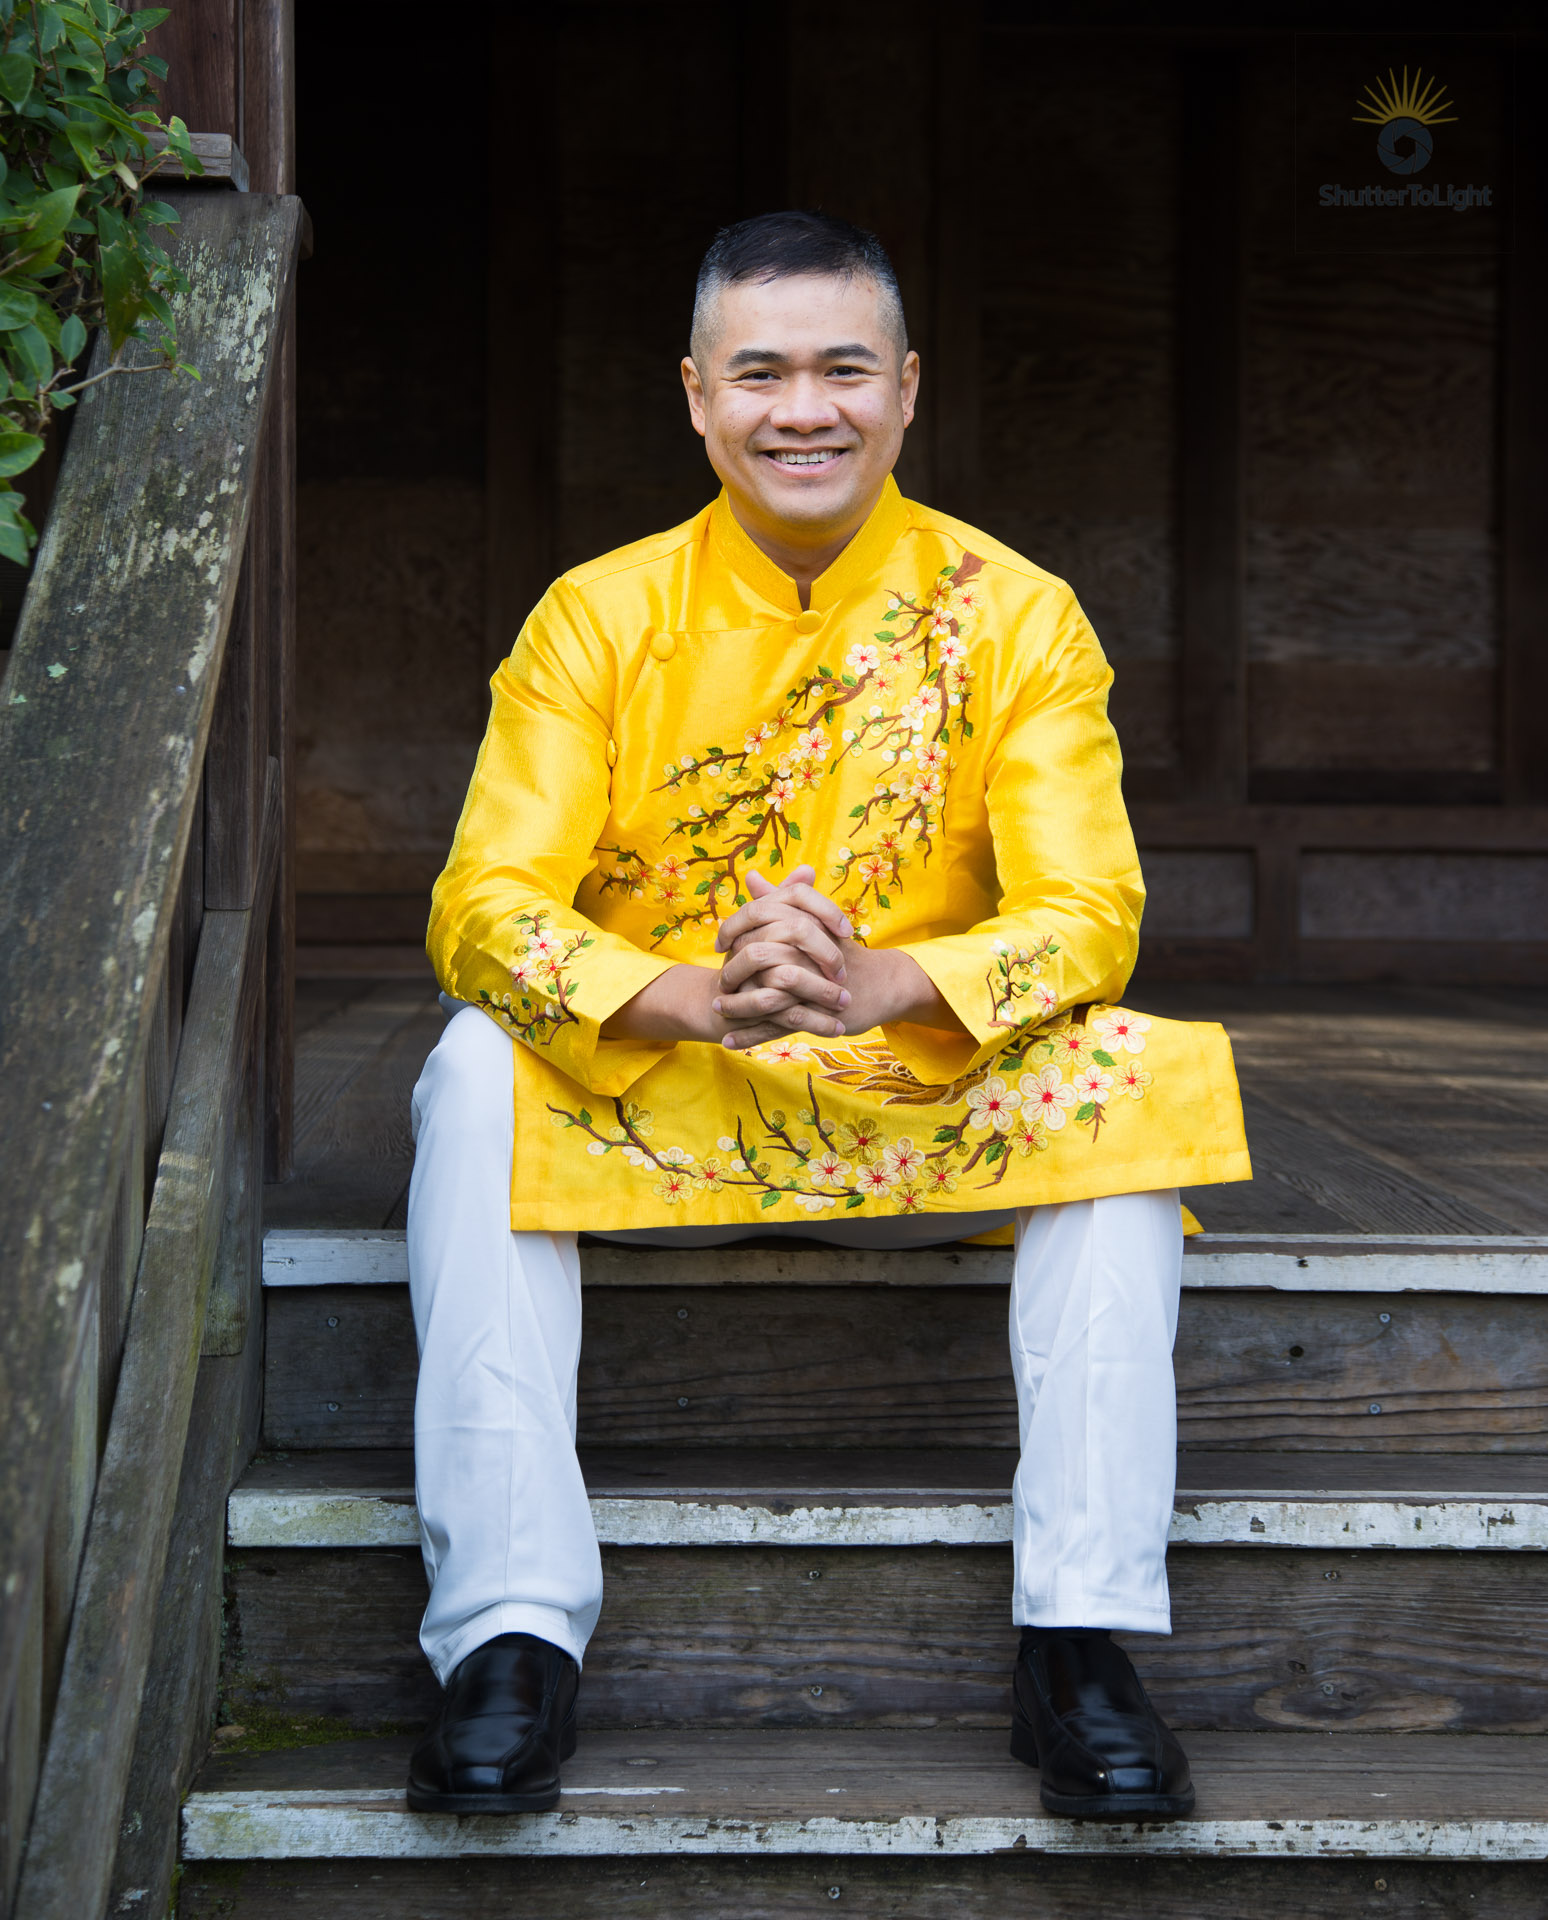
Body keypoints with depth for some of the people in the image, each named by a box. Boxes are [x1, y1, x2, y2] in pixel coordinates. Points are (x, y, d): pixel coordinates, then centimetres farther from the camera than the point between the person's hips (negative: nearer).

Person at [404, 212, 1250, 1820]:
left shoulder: (1015, 617, -3)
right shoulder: (599, 618, -3)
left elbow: (1089, 914, -12)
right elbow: (483, 908, -13)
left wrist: (881, 987, -34)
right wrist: (693, 998, -34)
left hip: (935, 1120, 0)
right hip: (649, 1120, 0)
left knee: (1126, 1077, -28)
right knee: (479, 1071, -29)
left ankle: (1081, 1640, -27)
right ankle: (511, 1633, -31)